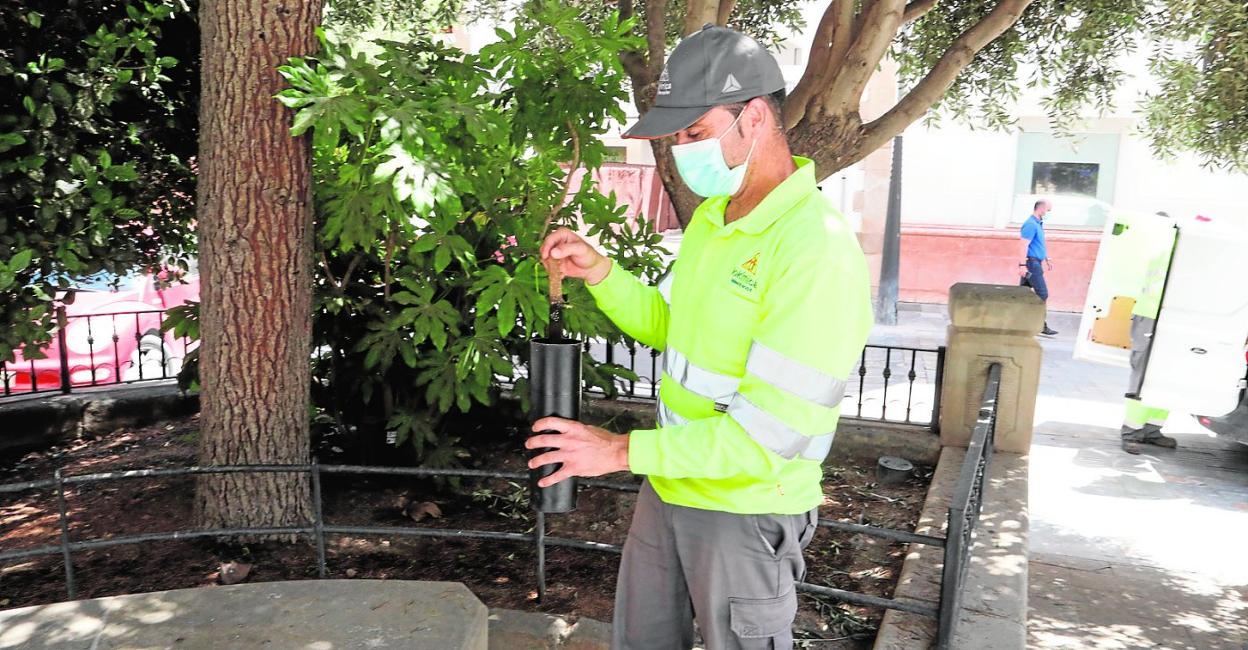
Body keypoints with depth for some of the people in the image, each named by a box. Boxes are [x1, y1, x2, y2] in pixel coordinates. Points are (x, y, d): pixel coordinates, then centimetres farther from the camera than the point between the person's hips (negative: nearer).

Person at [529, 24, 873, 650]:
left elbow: (767, 435, -28)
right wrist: (598, 271, -3)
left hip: (745, 511, -8)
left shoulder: (817, 249, -26)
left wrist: (623, 450, -25)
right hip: (668, 486, 8)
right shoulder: (711, 216, 3)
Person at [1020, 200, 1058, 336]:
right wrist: (1023, 264, -25)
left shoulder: (1038, 224, 18)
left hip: (1036, 263, 10)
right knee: (1043, 294, -8)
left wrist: (1047, 259, 29)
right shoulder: (1031, 224, -14)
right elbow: (1024, 245, -21)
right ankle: (1042, 326, -5)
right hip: (1032, 263, -10)